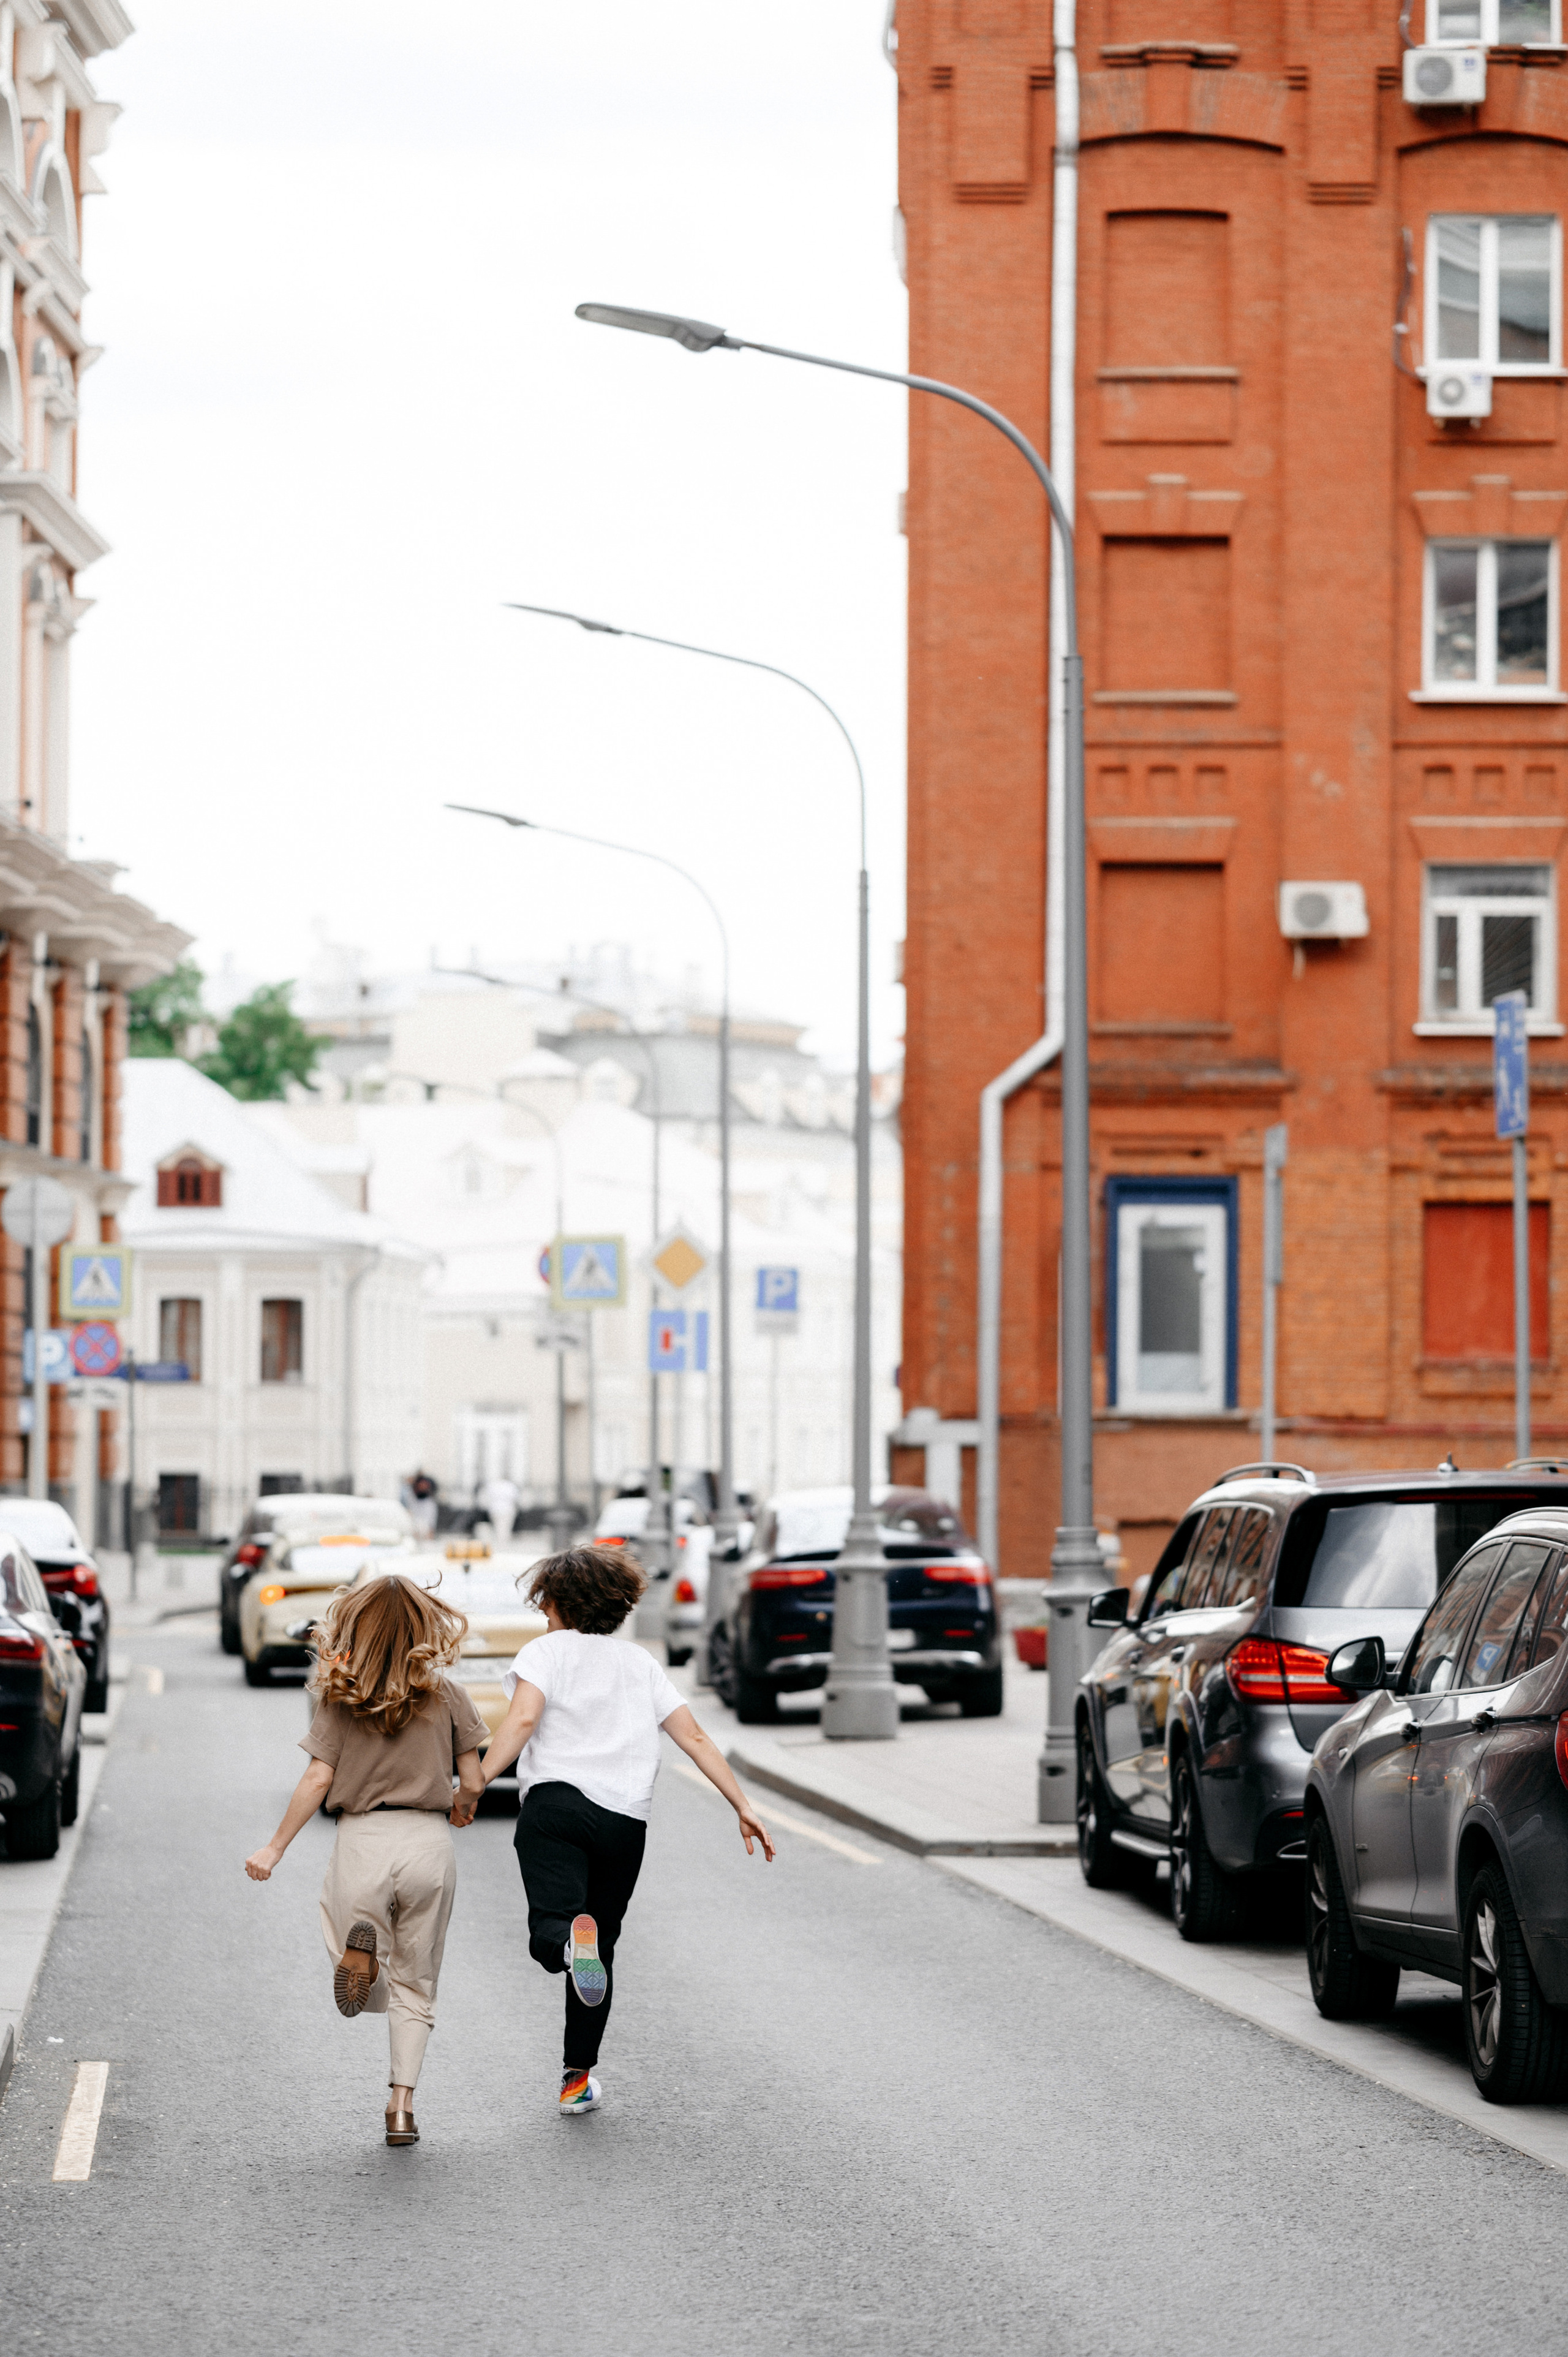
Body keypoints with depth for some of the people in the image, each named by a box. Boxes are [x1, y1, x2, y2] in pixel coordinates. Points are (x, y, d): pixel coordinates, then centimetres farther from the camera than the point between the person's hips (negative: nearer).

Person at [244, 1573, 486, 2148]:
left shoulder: (340, 1699, 0)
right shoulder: (446, 1695, 0)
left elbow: (318, 1781, -5)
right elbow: (473, 1781, 2)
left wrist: (275, 1848, 3)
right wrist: (463, 1810, 25)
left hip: (362, 1840, -1)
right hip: (428, 1842, 1)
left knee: (352, 1945, 17)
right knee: (413, 1984, 14)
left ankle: (358, 1944, -20)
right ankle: (402, 2103, 3)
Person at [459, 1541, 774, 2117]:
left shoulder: (547, 1649, 11)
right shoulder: (641, 1664, 24)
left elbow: (522, 1719, -8)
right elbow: (694, 1738, 16)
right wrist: (743, 1807, 15)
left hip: (556, 1800, -4)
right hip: (625, 1821, 4)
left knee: (549, 1932, -20)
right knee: (599, 1954, 16)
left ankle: (570, 1938, -55)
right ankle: (577, 2080, 17)